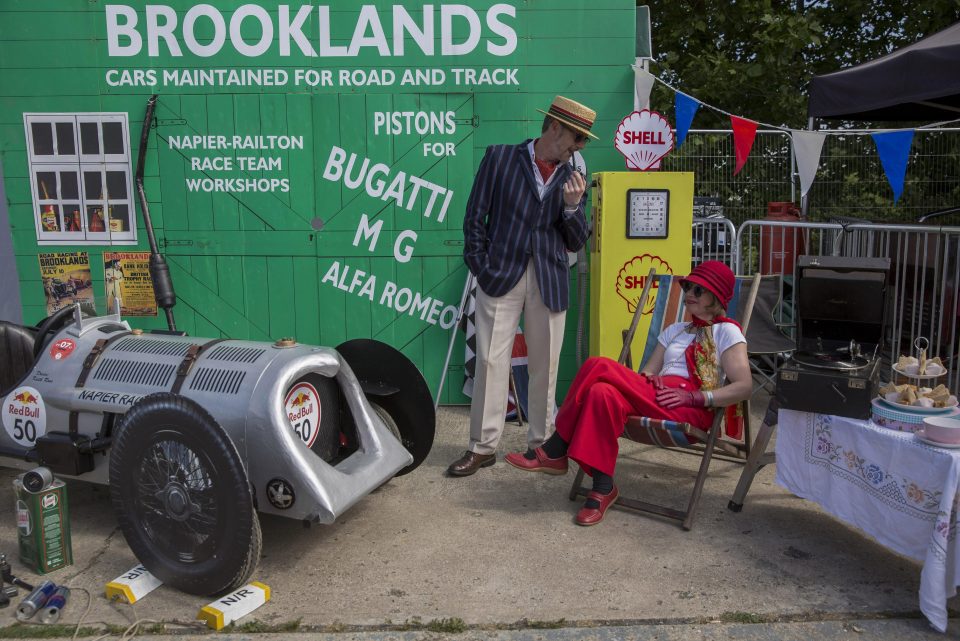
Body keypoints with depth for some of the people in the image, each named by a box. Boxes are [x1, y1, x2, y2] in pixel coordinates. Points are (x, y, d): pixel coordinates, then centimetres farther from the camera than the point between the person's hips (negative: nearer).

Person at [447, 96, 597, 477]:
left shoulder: (573, 179, 11)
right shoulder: (500, 158, 2)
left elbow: (575, 243, 10)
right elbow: (475, 217, 2)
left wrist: (573, 205, -6)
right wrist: (481, 269, -3)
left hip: (549, 283, 3)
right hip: (501, 277, -3)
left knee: (545, 366, 7)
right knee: (491, 362, -2)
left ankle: (540, 443, 21)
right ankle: (482, 447, 8)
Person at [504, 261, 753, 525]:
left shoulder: (727, 332, 9)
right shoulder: (674, 330, 29)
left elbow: (744, 386, -4)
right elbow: (646, 372, 23)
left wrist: (694, 397, -15)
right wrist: (649, 378, -2)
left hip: (691, 410, -6)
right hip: (653, 400, 6)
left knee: (600, 367, -25)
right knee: (604, 393, -29)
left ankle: (555, 451, -17)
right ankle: (603, 489, -27)